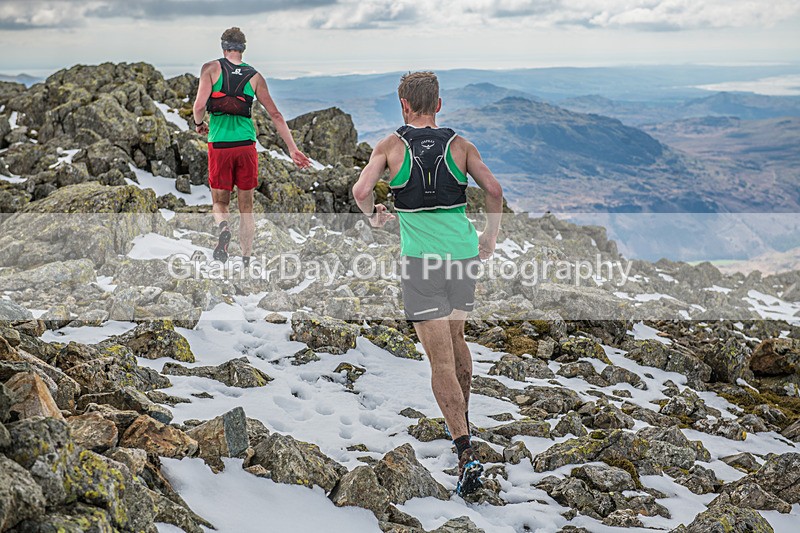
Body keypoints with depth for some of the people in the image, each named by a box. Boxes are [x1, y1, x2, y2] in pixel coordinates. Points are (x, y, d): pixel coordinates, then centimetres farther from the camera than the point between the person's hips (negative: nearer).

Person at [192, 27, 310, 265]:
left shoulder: (211, 68, 1)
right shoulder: (255, 76, 7)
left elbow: (200, 105, -11)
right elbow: (275, 115, 7)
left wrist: (198, 124, 11)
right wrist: (293, 149, 11)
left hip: (219, 145, -1)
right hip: (246, 145, 2)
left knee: (220, 202, 12)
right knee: (246, 205, 11)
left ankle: (223, 227, -21)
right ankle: (246, 260, 10)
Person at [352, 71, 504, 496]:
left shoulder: (391, 146, 1)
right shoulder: (459, 145, 6)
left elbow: (361, 191, -8)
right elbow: (494, 191, 1)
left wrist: (373, 216, 12)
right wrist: (490, 237, 13)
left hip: (420, 257, -3)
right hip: (463, 252, 4)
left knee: (440, 358, -5)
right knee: (456, 339, 23)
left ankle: (466, 453, -13)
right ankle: (463, 425, 38)